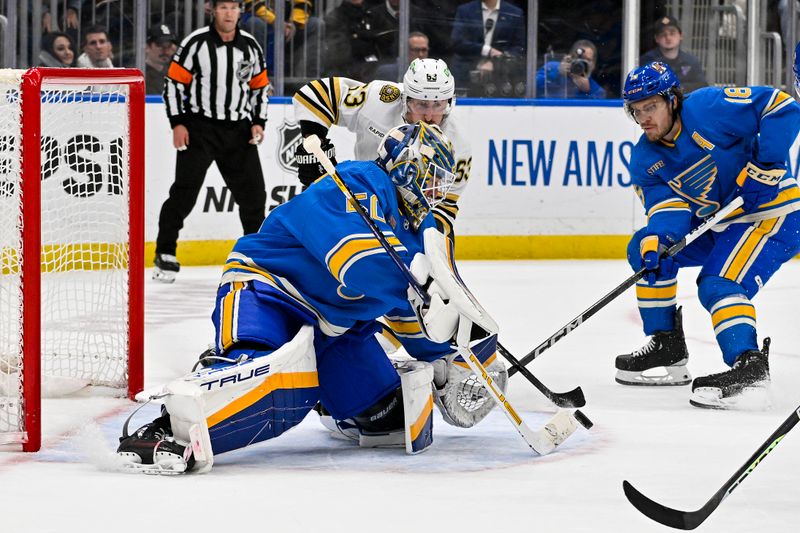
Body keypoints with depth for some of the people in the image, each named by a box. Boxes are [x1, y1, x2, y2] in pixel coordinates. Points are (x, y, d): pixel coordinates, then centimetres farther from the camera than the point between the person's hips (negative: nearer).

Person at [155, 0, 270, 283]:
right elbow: (174, 82, -6)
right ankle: (165, 254, -5)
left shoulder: (250, 46, 5)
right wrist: (177, 123, -11)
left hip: (238, 130, 4)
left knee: (253, 192, 7)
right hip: (199, 127, -4)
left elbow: (260, 86, 15)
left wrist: (258, 122, 3)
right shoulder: (196, 43, -8)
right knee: (185, 190, -11)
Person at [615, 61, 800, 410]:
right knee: (646, 248, 6)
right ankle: (668, 348, 12)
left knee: (717, 284, -27)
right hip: (719, 225, 9)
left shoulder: (708, 108, -19)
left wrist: (765, 166, -26)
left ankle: (750, 368, -37)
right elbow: (667, 208, -10)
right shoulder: (644, 160, 2)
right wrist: (656, 239, -32)